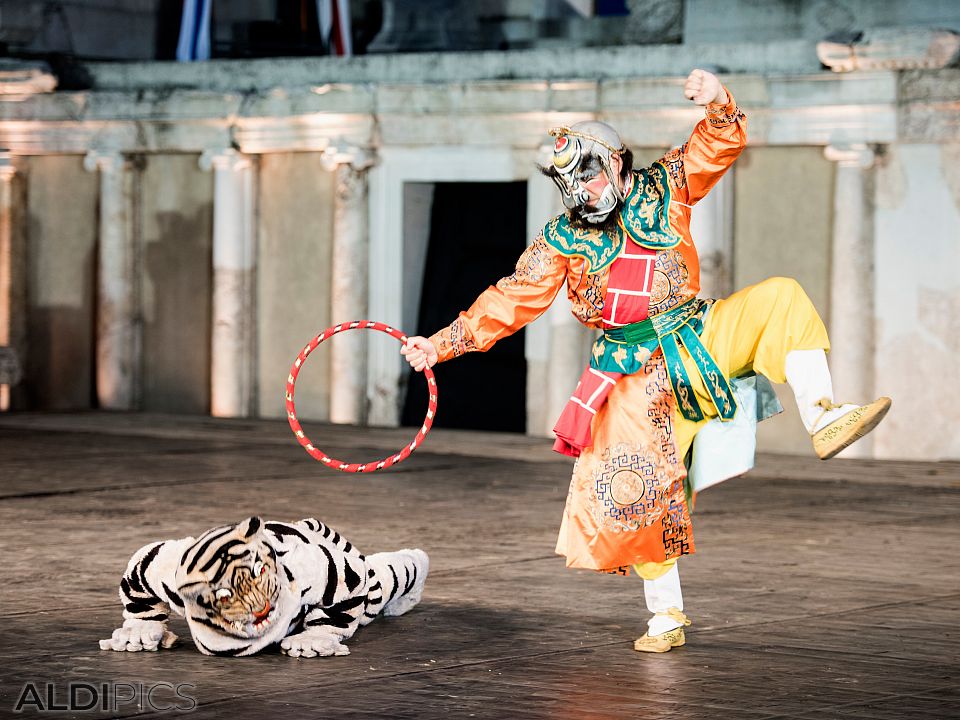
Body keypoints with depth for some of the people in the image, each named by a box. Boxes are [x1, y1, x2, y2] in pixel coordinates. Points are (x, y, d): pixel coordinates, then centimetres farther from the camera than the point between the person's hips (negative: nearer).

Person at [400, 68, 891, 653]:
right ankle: (666, 612, 4)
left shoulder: (662, 190, 6)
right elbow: (511, 302, 4)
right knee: (633, 488, -11)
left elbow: (719, 146, 0)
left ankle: (823, 419, -26)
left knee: (780, 300, -20)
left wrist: (718, 104, -23)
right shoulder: (561, 242, 5)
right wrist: (442, 344, -3)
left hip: (702, 341, 1)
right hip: (638, 375, -1)